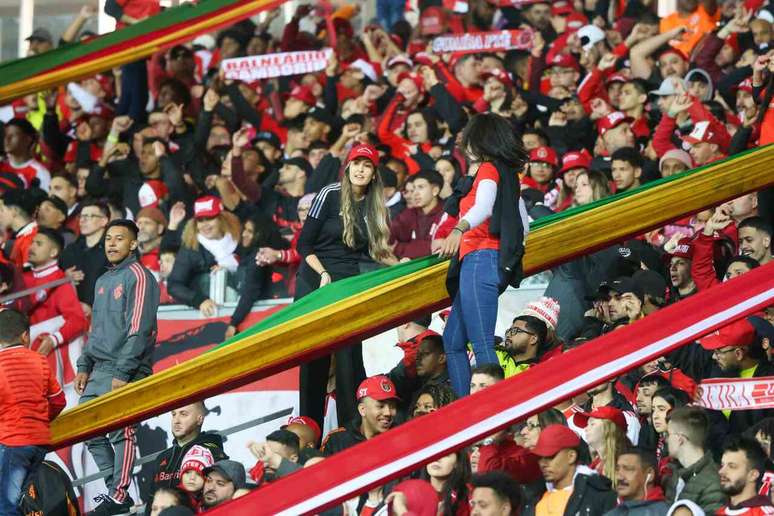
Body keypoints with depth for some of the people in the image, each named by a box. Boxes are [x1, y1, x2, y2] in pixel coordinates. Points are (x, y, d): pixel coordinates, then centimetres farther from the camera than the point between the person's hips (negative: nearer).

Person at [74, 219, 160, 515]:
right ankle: (114, 489, 13)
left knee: (120, 433, -9)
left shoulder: (138, 277, -7)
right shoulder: (103, 282, 20)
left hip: (125, 371, -9)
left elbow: (139, 330, -14)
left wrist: (123, 373, -19)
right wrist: (84, 366, 15)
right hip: (98, 370, 9)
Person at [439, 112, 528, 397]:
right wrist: (511, 255, 34)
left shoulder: (489, 169, -5)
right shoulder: (507, 172, 21)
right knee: (452, 342, 12)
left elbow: (483, 206, -25)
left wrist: (458, 230, -41)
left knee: (482, 344, -17)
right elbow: (522, 224, 24)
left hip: (480, 259, -10)